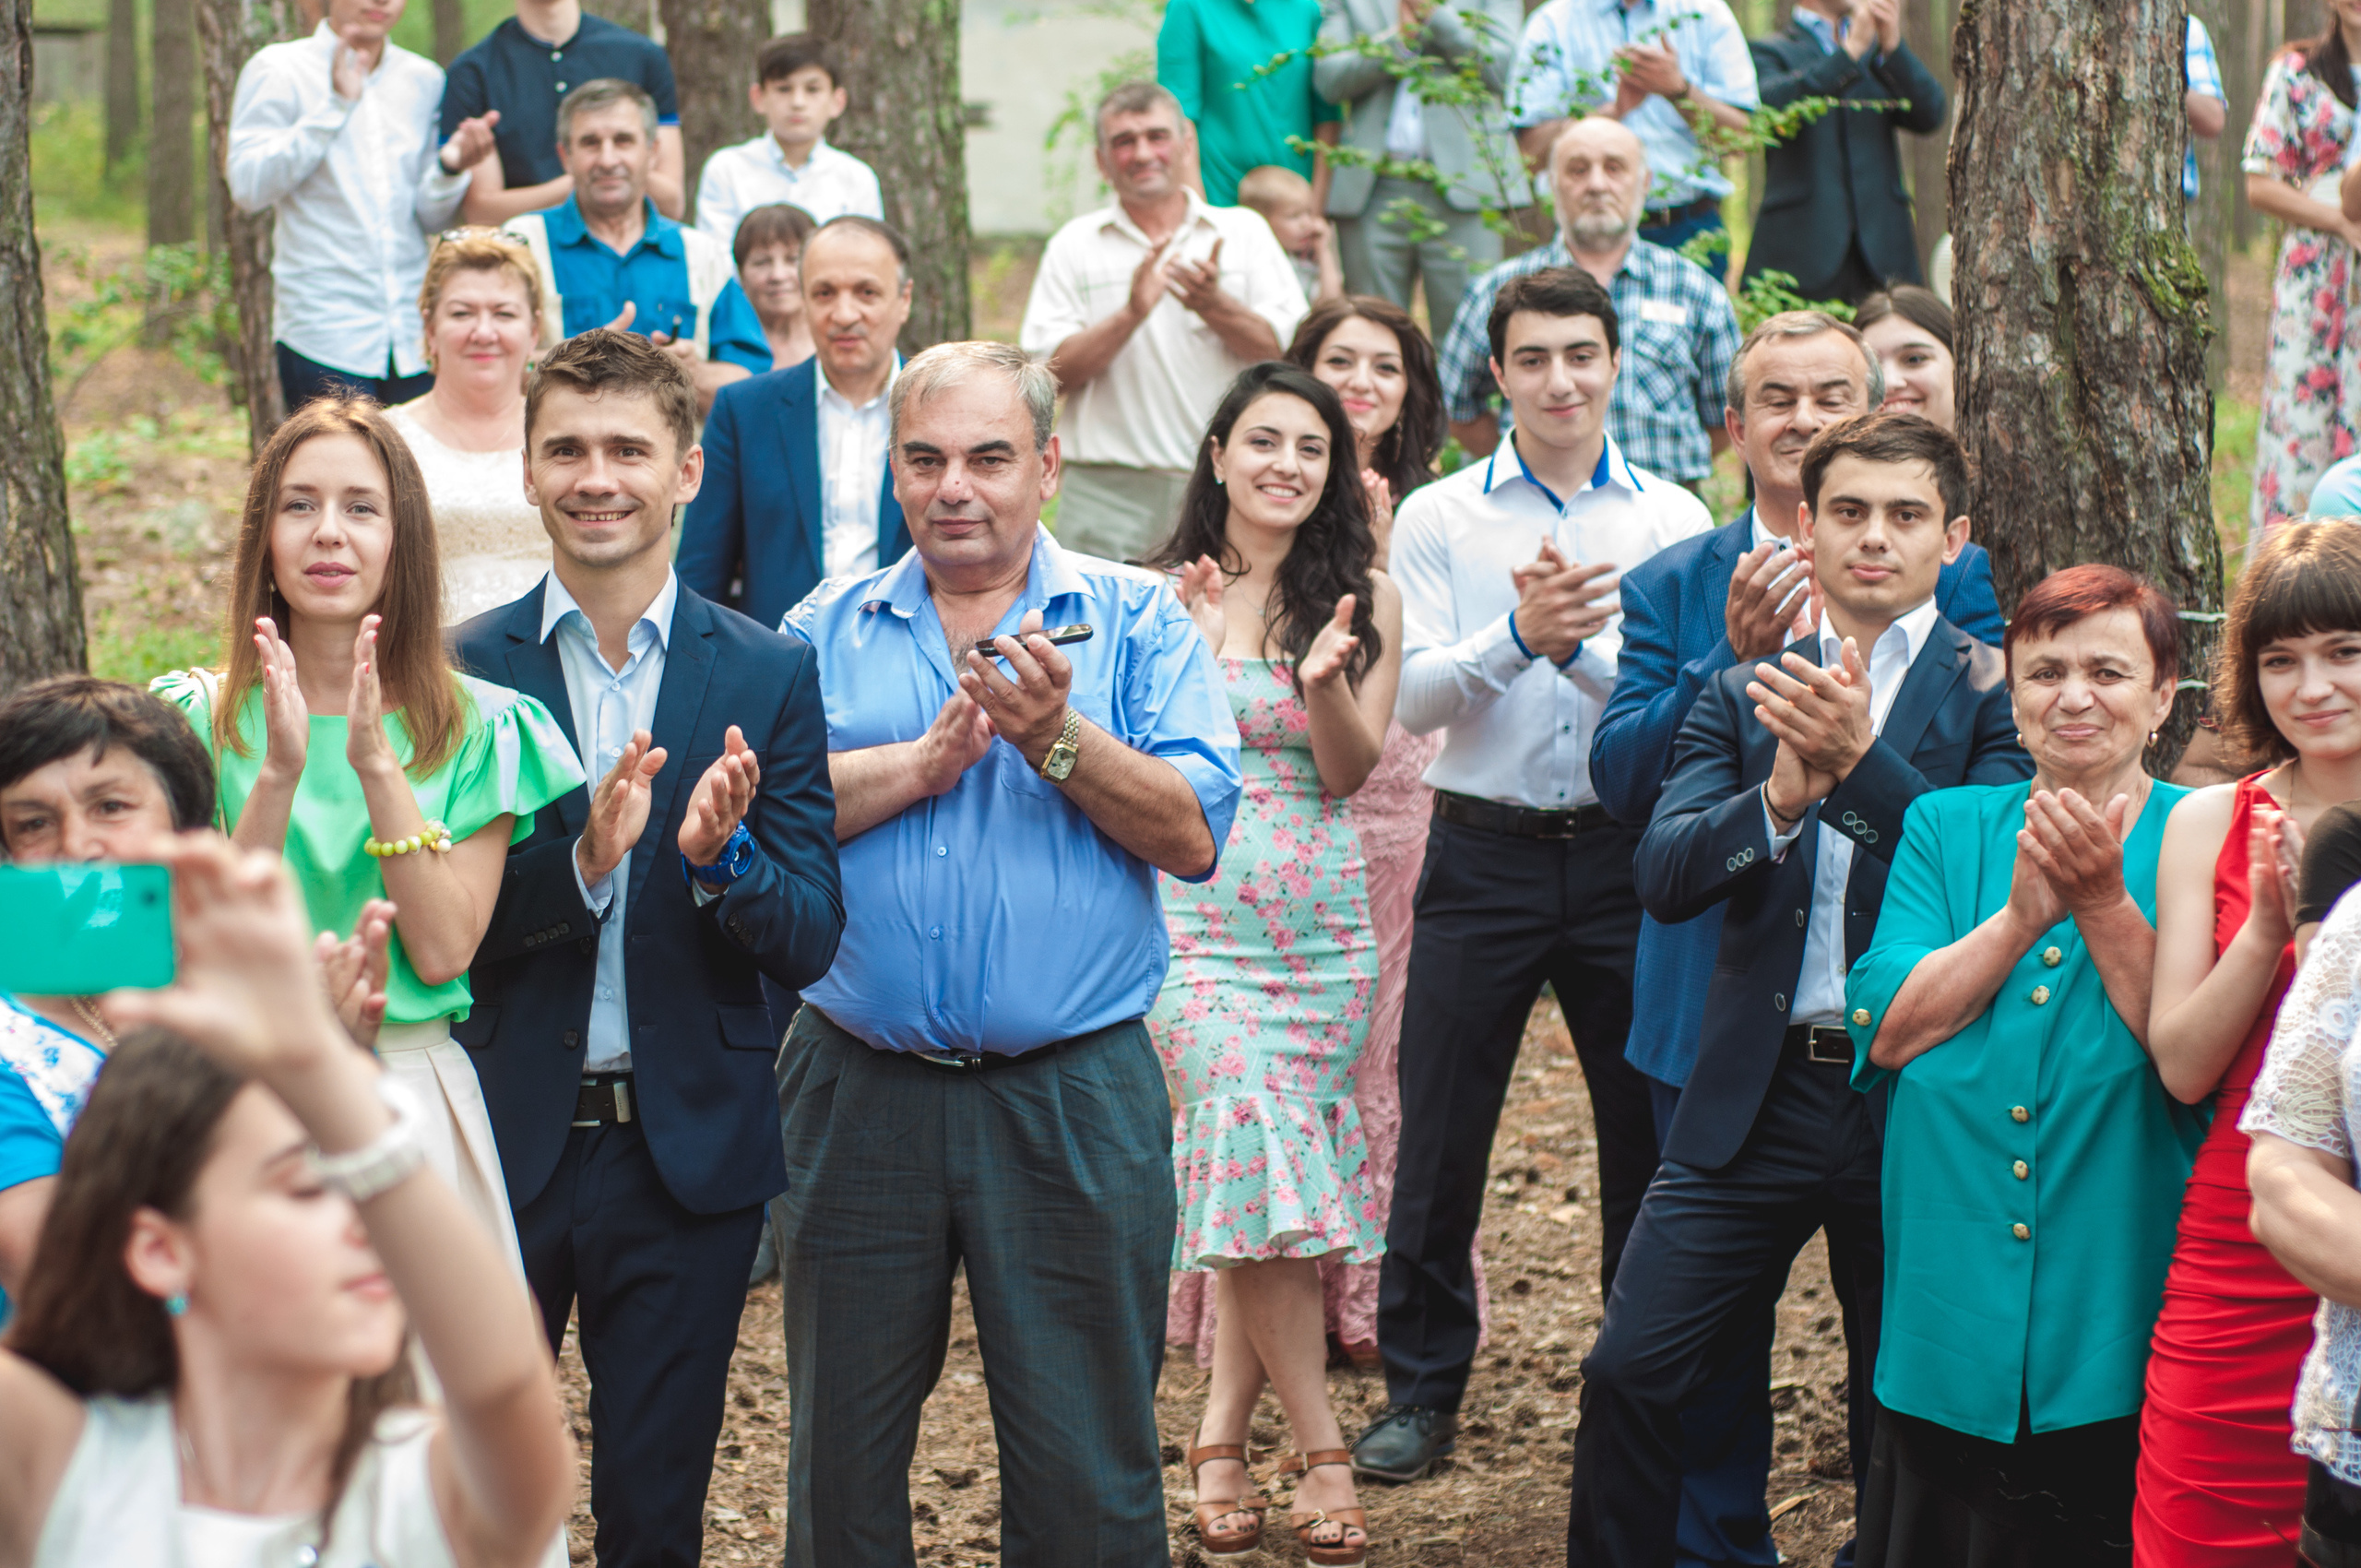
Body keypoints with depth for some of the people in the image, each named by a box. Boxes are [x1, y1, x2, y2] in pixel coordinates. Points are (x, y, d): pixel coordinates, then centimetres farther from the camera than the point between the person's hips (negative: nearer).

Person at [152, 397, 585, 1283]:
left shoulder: (475, 728, 1)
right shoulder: (202, 718, 1)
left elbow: (443, 953, -9)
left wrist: (378, 764, -17)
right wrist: (279, 774, -21)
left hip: (415, 1100, 0)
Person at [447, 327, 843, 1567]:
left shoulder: (768, 677, 1)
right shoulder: (459, 671, -1)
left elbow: (807, 943, -2)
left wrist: (721, 857, -22)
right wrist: (579, 858, -23)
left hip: (687, 1146, 0)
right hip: (498, 1139, 0)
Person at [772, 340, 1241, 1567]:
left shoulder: (1137, 620, 4)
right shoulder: (826, 629, 9)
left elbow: (1194, 833, -8)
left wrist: (1056, 739, -20)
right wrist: (927, 759, -13)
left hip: (1072, 1095, -2)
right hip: (860, 1088, 2)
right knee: (841, 1453, 12)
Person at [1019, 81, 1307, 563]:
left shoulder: (1245, 231, 11)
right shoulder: (1074, 245, 10)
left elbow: (1288, 353, 2)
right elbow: (1051, 372, -1)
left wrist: (1215, 306, -15)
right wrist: (1131, 313, -15)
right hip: (1110, 492, 0)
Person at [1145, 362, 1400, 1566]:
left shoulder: (1363, 597, 5)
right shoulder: (1164, 594, 3)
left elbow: (1353, 769, -1)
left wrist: (1323, 683, -20)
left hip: (1325, 923, 2)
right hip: (1197, 916, -1)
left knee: (1281, 1191, 1)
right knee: (1258, 1167, -13)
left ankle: (1223, 1435, 14)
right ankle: (1320, 1448, -5)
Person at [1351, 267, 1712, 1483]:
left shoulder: (1672, 519, 3)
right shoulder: (1438, 518, 2)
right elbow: (1414, 699, -7)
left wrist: (1581, 643, -23)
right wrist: (1519, 634, -23)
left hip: (1628, 849, 1)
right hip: (1486, 848, 0)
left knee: (1650, 1131, 8)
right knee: (1440, 1134, 3)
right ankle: (1421, 1393, 15)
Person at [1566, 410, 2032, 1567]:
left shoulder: (1995, 693, 0)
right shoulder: (1742, 697, 9)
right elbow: (1663, 875, -2)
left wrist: (1860, 758, -25)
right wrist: (1782, 793, -20)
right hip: (1757, 1093, 2)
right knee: (1631, 1372, -4)